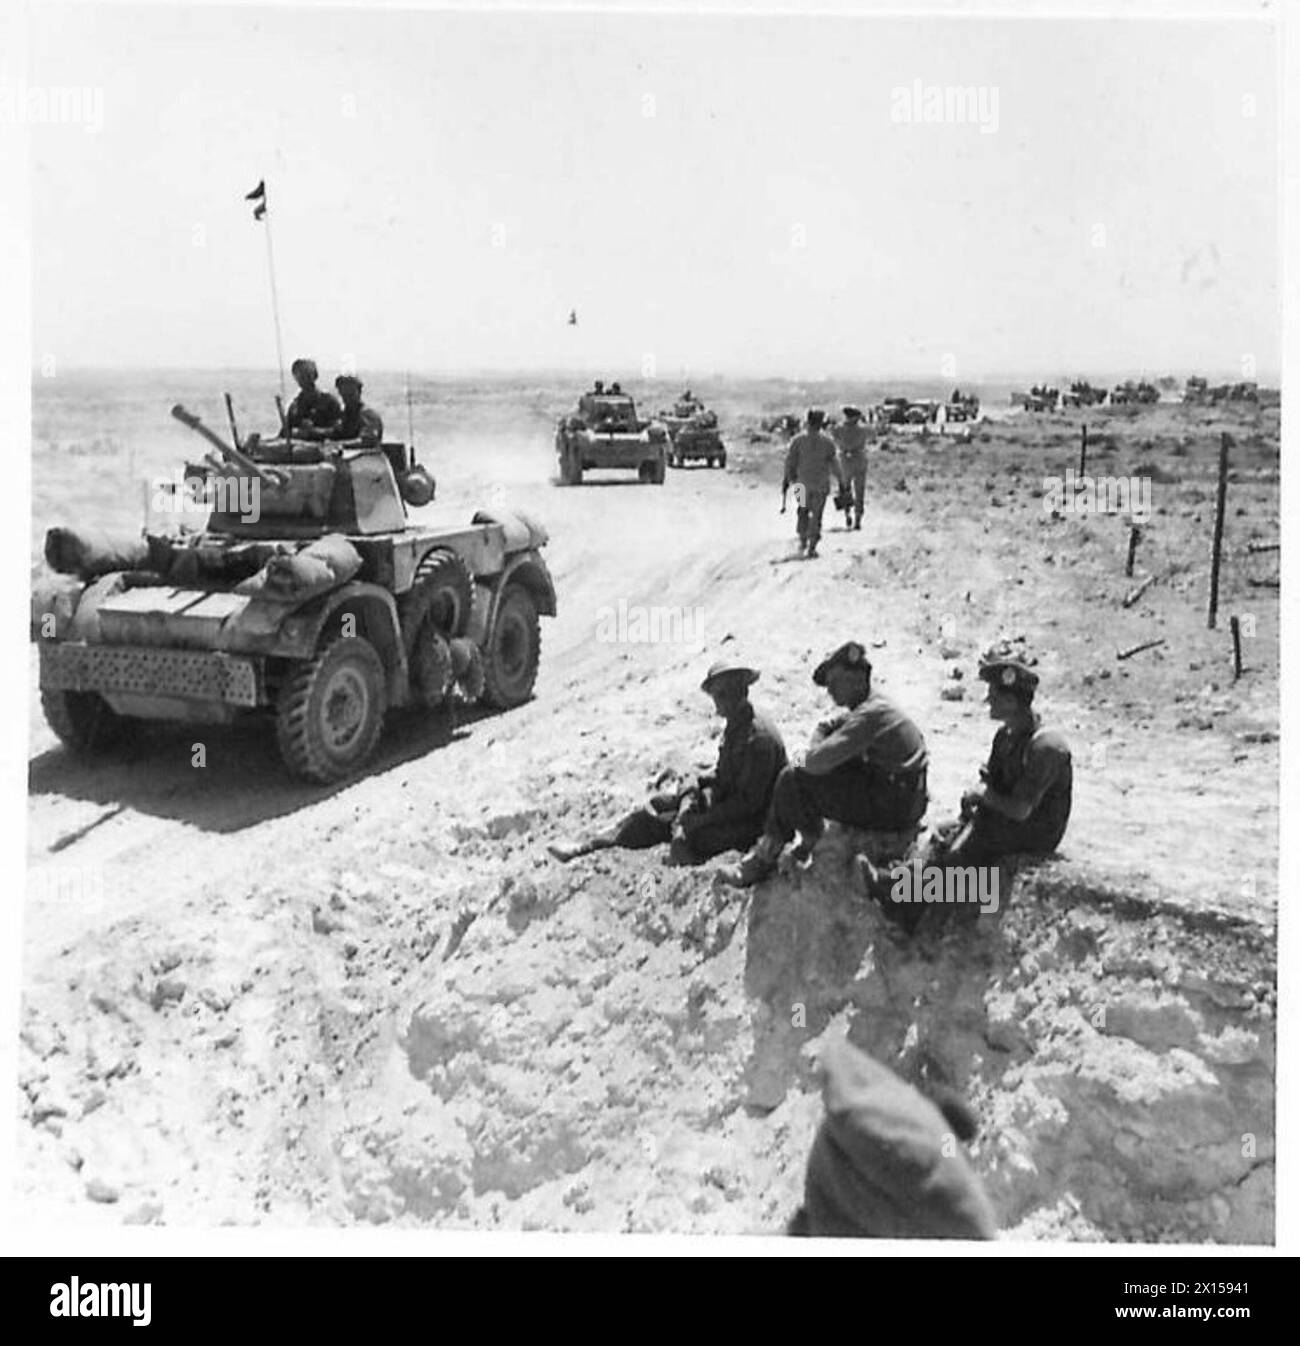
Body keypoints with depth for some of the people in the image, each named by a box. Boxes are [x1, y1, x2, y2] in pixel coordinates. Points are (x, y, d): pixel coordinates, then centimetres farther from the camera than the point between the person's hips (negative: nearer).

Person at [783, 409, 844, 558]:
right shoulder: (827, 442, -8)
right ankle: (812, 547, 4)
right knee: (816, 515, 8)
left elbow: (790, 461, -5)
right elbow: (834, 463, -3)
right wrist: (841, 480, 9)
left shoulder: (797, 440, -8)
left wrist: (788, 479, 7)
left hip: (803, 483, 1)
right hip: (821, 484, -1)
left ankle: (803, 543, 19)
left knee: (803, 512, 20)